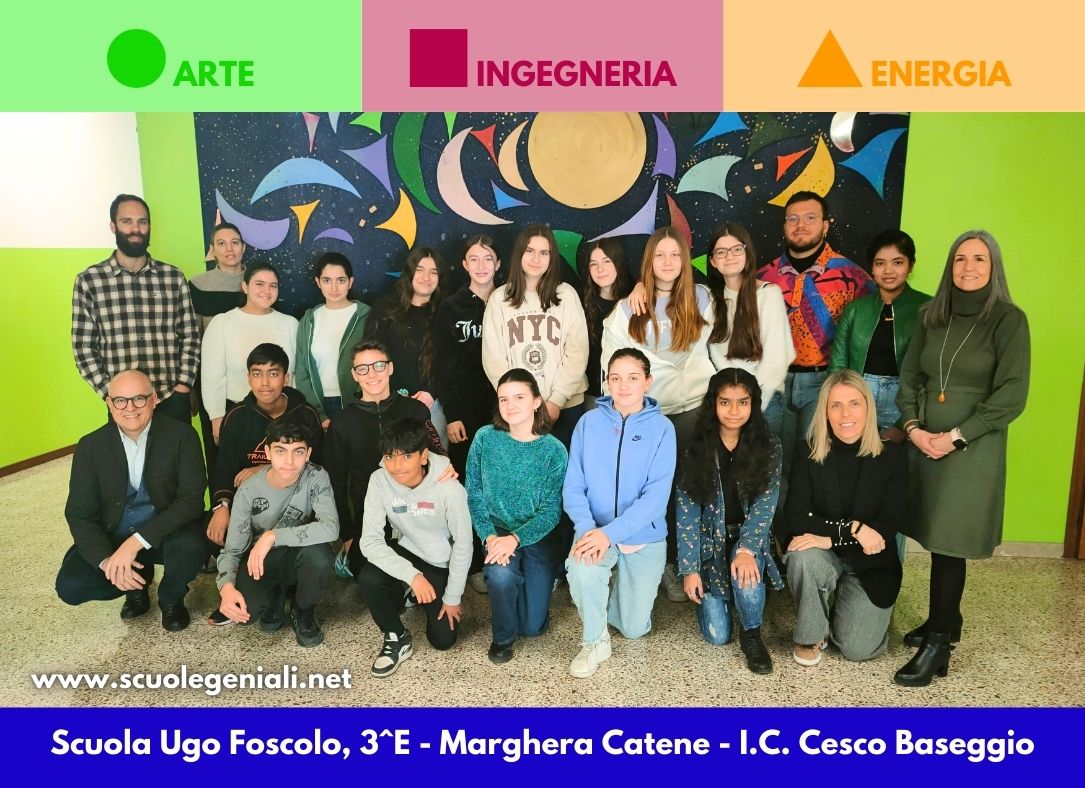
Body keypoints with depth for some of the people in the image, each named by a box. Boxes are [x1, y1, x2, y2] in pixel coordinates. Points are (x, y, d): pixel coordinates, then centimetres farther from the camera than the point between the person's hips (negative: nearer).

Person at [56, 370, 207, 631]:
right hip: (113, 536, 3)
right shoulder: (91, 446, -5)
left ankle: (171, 598, 2)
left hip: (167, 532, -2)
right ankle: (137, 583, 14)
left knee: (190, 547, -34)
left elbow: (191, 500, -19)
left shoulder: (182, 436, -14)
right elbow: (80, 514, -5)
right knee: (70, 586, -19)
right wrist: (106, 560, -22)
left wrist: (137, 541, -28)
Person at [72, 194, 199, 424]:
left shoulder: (174, 277, 4)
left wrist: (183, 384, -4)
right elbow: (83, 347, 1)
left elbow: (191, 336, 5)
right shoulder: (88, 281, 1)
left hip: (173, 400, 1)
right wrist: (111, 395, -7)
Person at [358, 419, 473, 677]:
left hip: (442, 563, -1)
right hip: (407, 551, 2)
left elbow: (463, 544, -18)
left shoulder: (449, 487, -29)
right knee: (368, 579, -29)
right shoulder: (379, 481, -22)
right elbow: (370, 541, -24)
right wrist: (412, 575, -35)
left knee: (443, 639, -2)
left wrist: (452, 597, -11)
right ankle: (397, 638, -2)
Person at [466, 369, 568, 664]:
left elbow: (551, 510, -14)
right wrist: (489, 536, -20)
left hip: (538, 537, 0)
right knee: (501, 574, -34)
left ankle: (539, 580, 34)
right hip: (498, 531, 1)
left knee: (533, 626, -1)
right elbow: (474, 494, -6)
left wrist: (515, 538, -27)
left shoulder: (554, 450, -13)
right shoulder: (485, 438, -9)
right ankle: (503, 636, -1)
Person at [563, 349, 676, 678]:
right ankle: (595, 641, -4)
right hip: (596, 531, 0)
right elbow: (573, 485, -5)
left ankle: (613, 591, 40)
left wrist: (610, 532, -27)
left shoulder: (661, 428, -9)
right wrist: (586, 527, -24)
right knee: (582, 569, -33)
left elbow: (656, 494, -17)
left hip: (644, 536, 0)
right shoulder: (589, 422, -4)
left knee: (634, 628, 6)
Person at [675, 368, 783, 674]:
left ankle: (752, 634, -7)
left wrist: (746, 549, -30)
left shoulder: (768, 446, -6)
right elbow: (687, 511, -8)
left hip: (749, 535, 0)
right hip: (711, 539, 0)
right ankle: (707, 594, 26)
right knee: (717, 635, -8)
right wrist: (689, 569, -12)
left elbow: (765, 503, -14)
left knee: (745, 570, -36)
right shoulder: (697, 448, -8)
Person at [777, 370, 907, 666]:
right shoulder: (809, 458, -8)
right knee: (802, 558, -35)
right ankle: (811, 636, -7)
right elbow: (795, 519, -15)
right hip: (823, 557, 0)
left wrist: (830, 538, -24)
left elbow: (889, 525, -14)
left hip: (871, 564, 0)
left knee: (857, 650, -13)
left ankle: (851, 612, 24)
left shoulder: (892, 456, -9)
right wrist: (852, 528, -27)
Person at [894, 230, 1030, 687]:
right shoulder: (932, 316, 9)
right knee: (935, 538, 10)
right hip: (925, 443, 4)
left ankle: (939, 642, 6)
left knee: (949, 544, -4)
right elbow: (908, 377, 11)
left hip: (973, 448, -4)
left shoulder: (1008, 320, -5)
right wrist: (913, 427, -4)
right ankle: (946, 621, 28)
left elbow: (1011, 396, -10)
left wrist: (955, 437, -13)